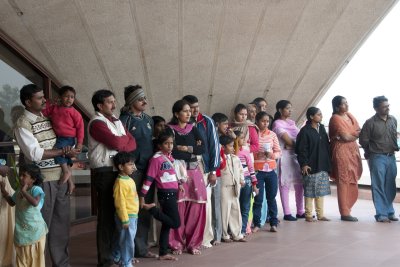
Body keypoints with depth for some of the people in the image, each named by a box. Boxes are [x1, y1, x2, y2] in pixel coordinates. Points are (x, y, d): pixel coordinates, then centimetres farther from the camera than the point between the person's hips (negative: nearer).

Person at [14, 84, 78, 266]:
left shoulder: (49, 119, 13)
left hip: (60, 178, 6)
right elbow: (35, 153, -17)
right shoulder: (23, 124, -8)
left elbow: (61, 146, 14)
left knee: (62, 223, 11)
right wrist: (64, 152, -11)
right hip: (41, 181, -6)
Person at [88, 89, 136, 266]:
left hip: (119, 170, 8)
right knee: (107, 215, -4)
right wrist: (125, 138, 1)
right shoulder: (96, 123, -9)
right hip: (105, 172, -8)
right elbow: (116, 143, -20)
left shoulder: (117, 121, 18)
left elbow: (132, 143, 9)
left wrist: (120, 144, -11)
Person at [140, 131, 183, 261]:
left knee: (167, 224, 11)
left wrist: (179, 184, 10)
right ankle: (151, 209, 1)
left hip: (173, 193, 8)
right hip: (165, 193, -8)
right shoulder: (156, 158, -12)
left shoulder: (170, 157, 13)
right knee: (176, 223, -8)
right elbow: (149, 178, -15)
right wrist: (142, 197, -16)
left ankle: (163, 253, 17)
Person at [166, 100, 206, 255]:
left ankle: (193, 243, 10)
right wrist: (192, 152, -6)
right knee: (178, 208, -7)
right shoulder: (170, 130, 0)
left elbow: (203, 149, 1)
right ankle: (177, 244, 5)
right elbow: (171, 152, -12)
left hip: (194, 172, 4)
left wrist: (185, 148, -8)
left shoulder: (193, 129, 13)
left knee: (196, 207, -1)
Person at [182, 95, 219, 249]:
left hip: (204, 168, 0)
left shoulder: (207, 122, 2)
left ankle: (206, 238, 10)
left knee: (205, 203, 1)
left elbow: (214, 145, 2)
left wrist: (213, 171, -2)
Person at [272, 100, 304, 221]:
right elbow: (288, 141, -11)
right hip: (285, 155, -7)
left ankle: (300, 211, 15)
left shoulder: (291, 122, 18)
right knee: (285, 184, -2)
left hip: (297, 154, 7)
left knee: (299, 183, 6)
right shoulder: (277, 124, -4)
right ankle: (287, 213, 3)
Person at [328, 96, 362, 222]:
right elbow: (346, 137, -16)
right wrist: (354, 135, 2)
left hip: (353, 151, 7)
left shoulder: (350, 115, 14)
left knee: (352, 182, 6)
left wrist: (349, 136, -6)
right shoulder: (335, 118, -10)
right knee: (343, 182, -6)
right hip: (341, 152, -7)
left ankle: (347, 209, 14)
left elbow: (359, 132, 11)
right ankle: (345, 213, -3)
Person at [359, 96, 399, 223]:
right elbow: (363, 140, -4)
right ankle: (381, 214, 4)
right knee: (379, 187, -1)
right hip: (377, 158, -5)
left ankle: (389, 211, 21)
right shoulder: (370, 123, -10)